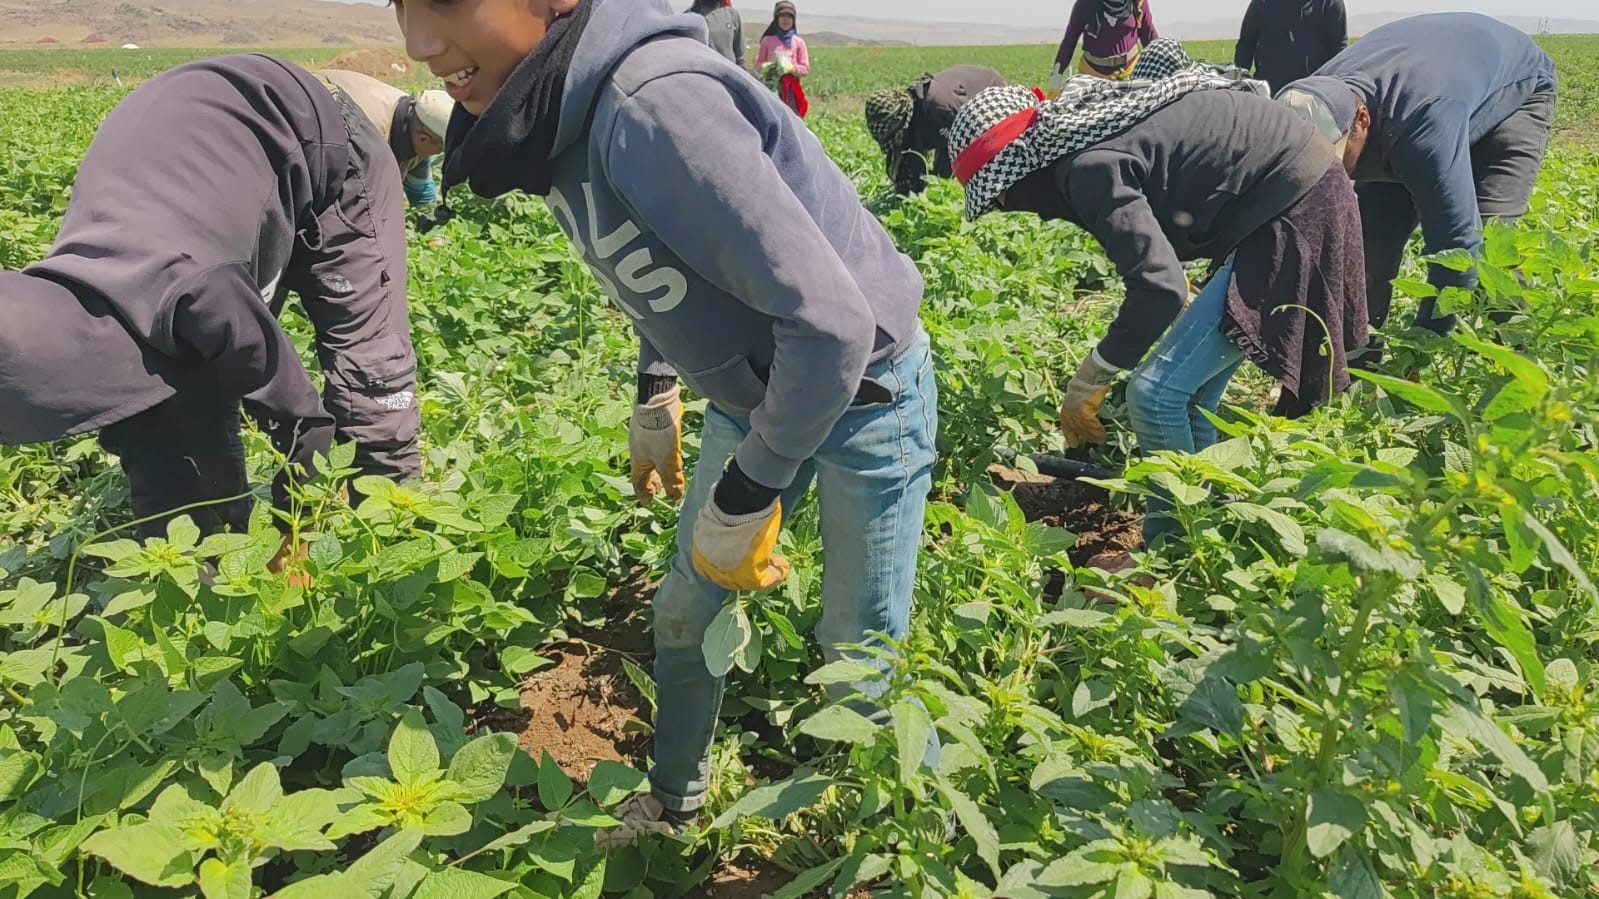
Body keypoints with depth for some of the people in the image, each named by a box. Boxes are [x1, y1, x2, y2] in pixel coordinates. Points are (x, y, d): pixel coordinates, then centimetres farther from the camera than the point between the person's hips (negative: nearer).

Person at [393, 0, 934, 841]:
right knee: (687, 610, 17)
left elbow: (832, 322, -34)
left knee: (861, 648, 5)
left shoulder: (655, 104, -34)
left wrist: (742, 502, -23)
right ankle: (673, 801, 42)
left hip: (860, 387, -8)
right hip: (752, 391, 8)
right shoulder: (563, 115, -7)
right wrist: (654, 392, 15)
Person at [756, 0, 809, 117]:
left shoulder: (798, 42, 6)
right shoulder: (767, 40, 7)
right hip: (771, 86, 0)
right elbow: (757, 65, 9)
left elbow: (805, 69, 4)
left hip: (791, 88, 0)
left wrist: (790, 68, -13)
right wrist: (767, 67, -12)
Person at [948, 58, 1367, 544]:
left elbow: (1160, 286, -29)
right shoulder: (1081, 125, 7)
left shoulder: (1089, 167, -22)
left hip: (1292, 213, -10)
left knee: (1157, 393, -12)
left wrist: (1090, 379, -16)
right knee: (1188, 395, 14)